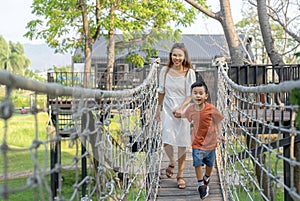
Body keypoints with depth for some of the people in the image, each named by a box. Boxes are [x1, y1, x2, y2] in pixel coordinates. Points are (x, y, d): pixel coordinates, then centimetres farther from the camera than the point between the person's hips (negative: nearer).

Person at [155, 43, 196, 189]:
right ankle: (172, 162, 24)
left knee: (182, 143, 3)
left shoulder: (189, 73, -8)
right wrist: (159, 109, 16)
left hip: (183, 110, -1)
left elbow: (190, 95, -8)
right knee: (167, 141, -10)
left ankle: (180, 175, 20)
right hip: (167, 109, 1)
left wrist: (181, 108, -23)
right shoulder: (165, 71, -1)